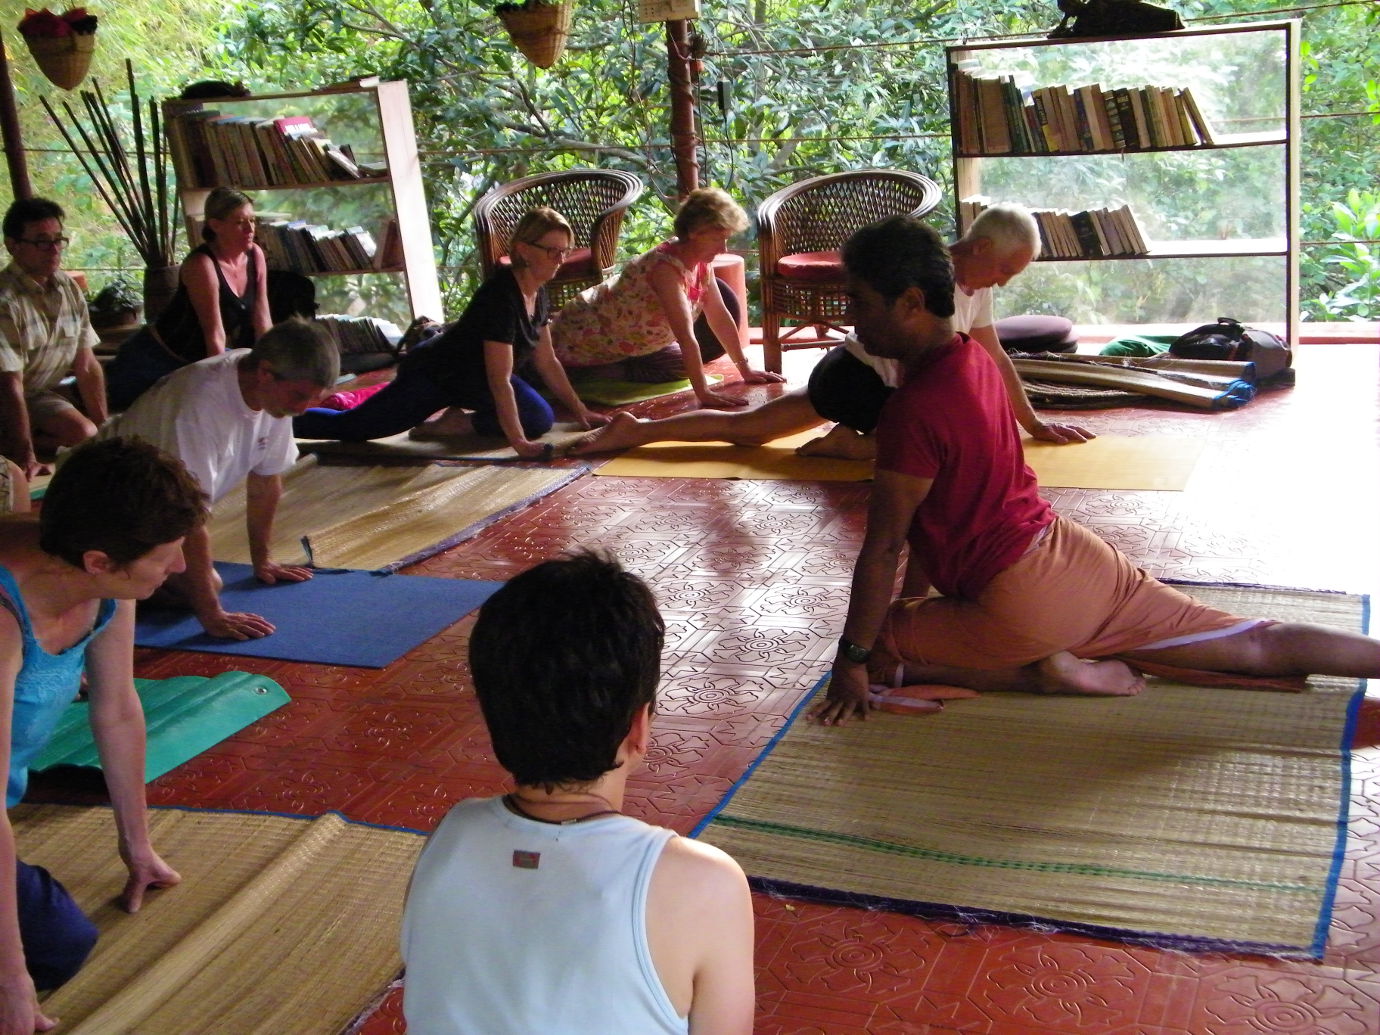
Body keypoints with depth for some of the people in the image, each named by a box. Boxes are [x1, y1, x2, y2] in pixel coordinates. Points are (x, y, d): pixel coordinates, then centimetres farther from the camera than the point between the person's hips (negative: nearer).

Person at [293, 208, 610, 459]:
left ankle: (458, 422, 1)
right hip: (431, 377, -8)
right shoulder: (501, 295, -33)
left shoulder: (537, 292, -6)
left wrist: (580, 410, 5)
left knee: (541, 419, -5)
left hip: (471, 376, 9)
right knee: (350, 427, -6)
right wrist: (519, 443, -35)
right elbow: (499, 381, -34)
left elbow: (547, 362, 6)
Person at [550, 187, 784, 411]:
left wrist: (745, 369, -2)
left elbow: (720, 316, -1)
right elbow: (686, 335, -39)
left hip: (628, 342, 8)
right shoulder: (667, 267, -34)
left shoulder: (701, 261, -8)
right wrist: (703, 393, -42)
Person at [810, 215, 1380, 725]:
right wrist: (912, 597, 22)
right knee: (1262, 646, 15)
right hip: (1071, 554, 8)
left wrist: (852, 662, -10)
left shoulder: (913, 409, -22)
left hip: (1024, 605, -8)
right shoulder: (971, 357, 6)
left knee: (876, 649, 4)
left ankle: (1043, 670, -4)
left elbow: (883, 546, -18)